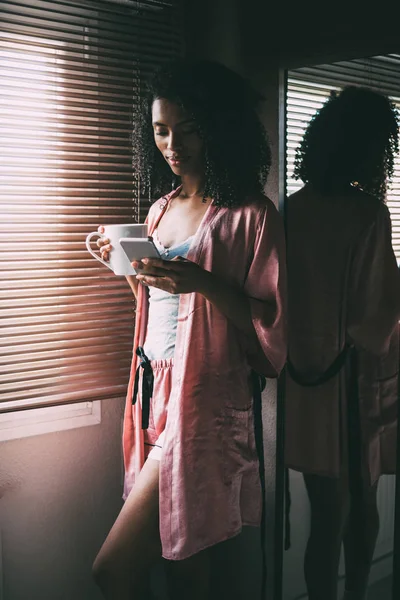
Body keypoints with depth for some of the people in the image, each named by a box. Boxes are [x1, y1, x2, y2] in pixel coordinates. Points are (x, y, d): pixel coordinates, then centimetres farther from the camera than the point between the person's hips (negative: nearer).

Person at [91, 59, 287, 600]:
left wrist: (202, 281, -23)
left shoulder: (251, 215, -8)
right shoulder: (162, 208, 14)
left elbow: (273, 322, -11)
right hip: (154, 389, 7)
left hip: (205, 399, -7)